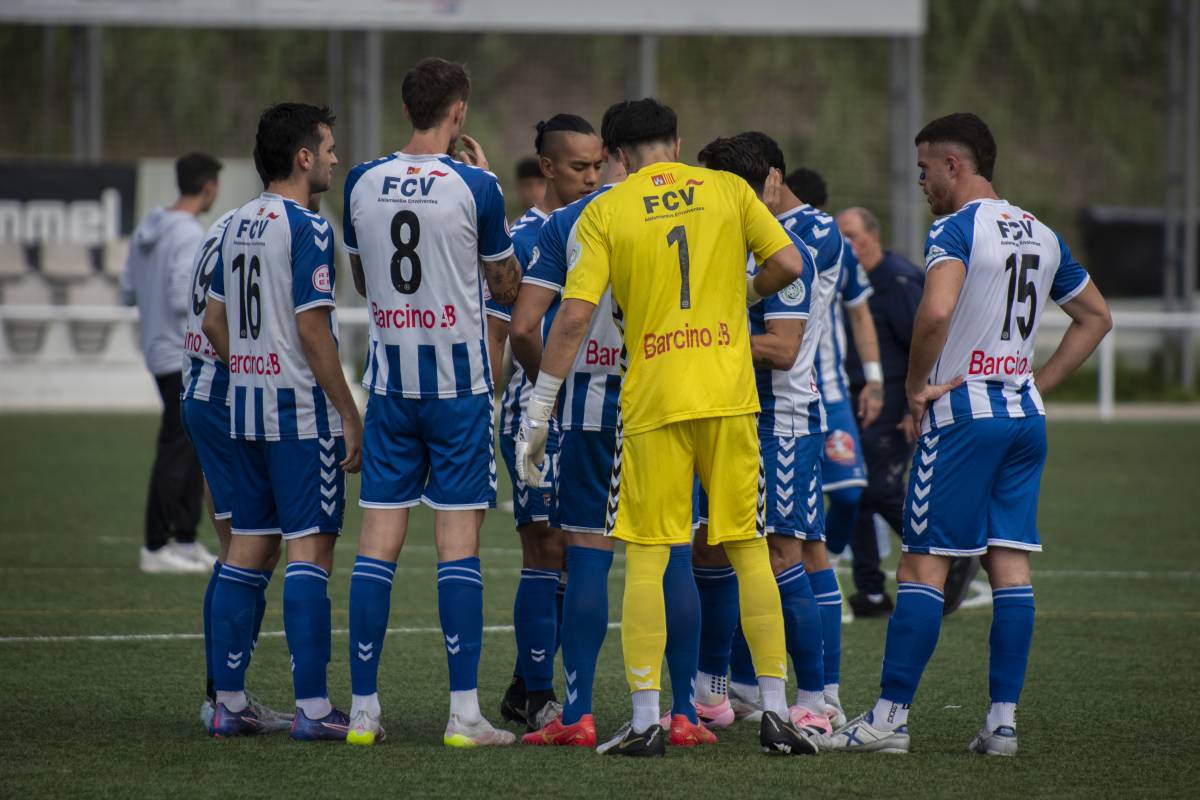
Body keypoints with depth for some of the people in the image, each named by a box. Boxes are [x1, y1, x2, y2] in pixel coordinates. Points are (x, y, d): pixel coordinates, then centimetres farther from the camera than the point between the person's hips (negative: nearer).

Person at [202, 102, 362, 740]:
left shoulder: (237, 225, 12)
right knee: (309, 549, -7)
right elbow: (312, 329, -17)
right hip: (303, 408, -8)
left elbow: (214, 322, 16)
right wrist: (350, 414, -13)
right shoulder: (305, 227, -13)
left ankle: (229, 702, 11)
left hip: (245, 406, 8)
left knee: (248, 549, 10)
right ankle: (311, 706, -9)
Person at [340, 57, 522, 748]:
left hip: (390, 378, 3)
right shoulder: (474, 187, -8)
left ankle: (363, 709, 4)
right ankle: (465, 712, -6)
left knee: (379, 543, 4)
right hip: (459, 379, -3)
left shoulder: (363, 182, 3)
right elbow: (507, 287, 5)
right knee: (459, 543, -3)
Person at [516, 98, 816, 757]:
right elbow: (788, 264, 3)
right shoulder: (729, 190, 7)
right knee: (749, 550, 9)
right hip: (729, 395, 2)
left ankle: (645, 719, -2)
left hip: (652, 400, -2)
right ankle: (776, 711, 9)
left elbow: (575, 315, -5)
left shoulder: (605, 212, 1)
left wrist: (538, 412, -1)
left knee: (645, 559, 2)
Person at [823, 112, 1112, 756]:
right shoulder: (1042, 236, 13)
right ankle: (1003, 720, 4)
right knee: (1009, 564, 6)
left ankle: (891, 717, -5)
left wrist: (915, 386, -13)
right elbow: (1096, 318, 23)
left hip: (964, 412, -7)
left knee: (923, 563, -4)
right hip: (1025, 414, 7)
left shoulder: (957, 228, -10)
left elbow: (935, 313, -27)